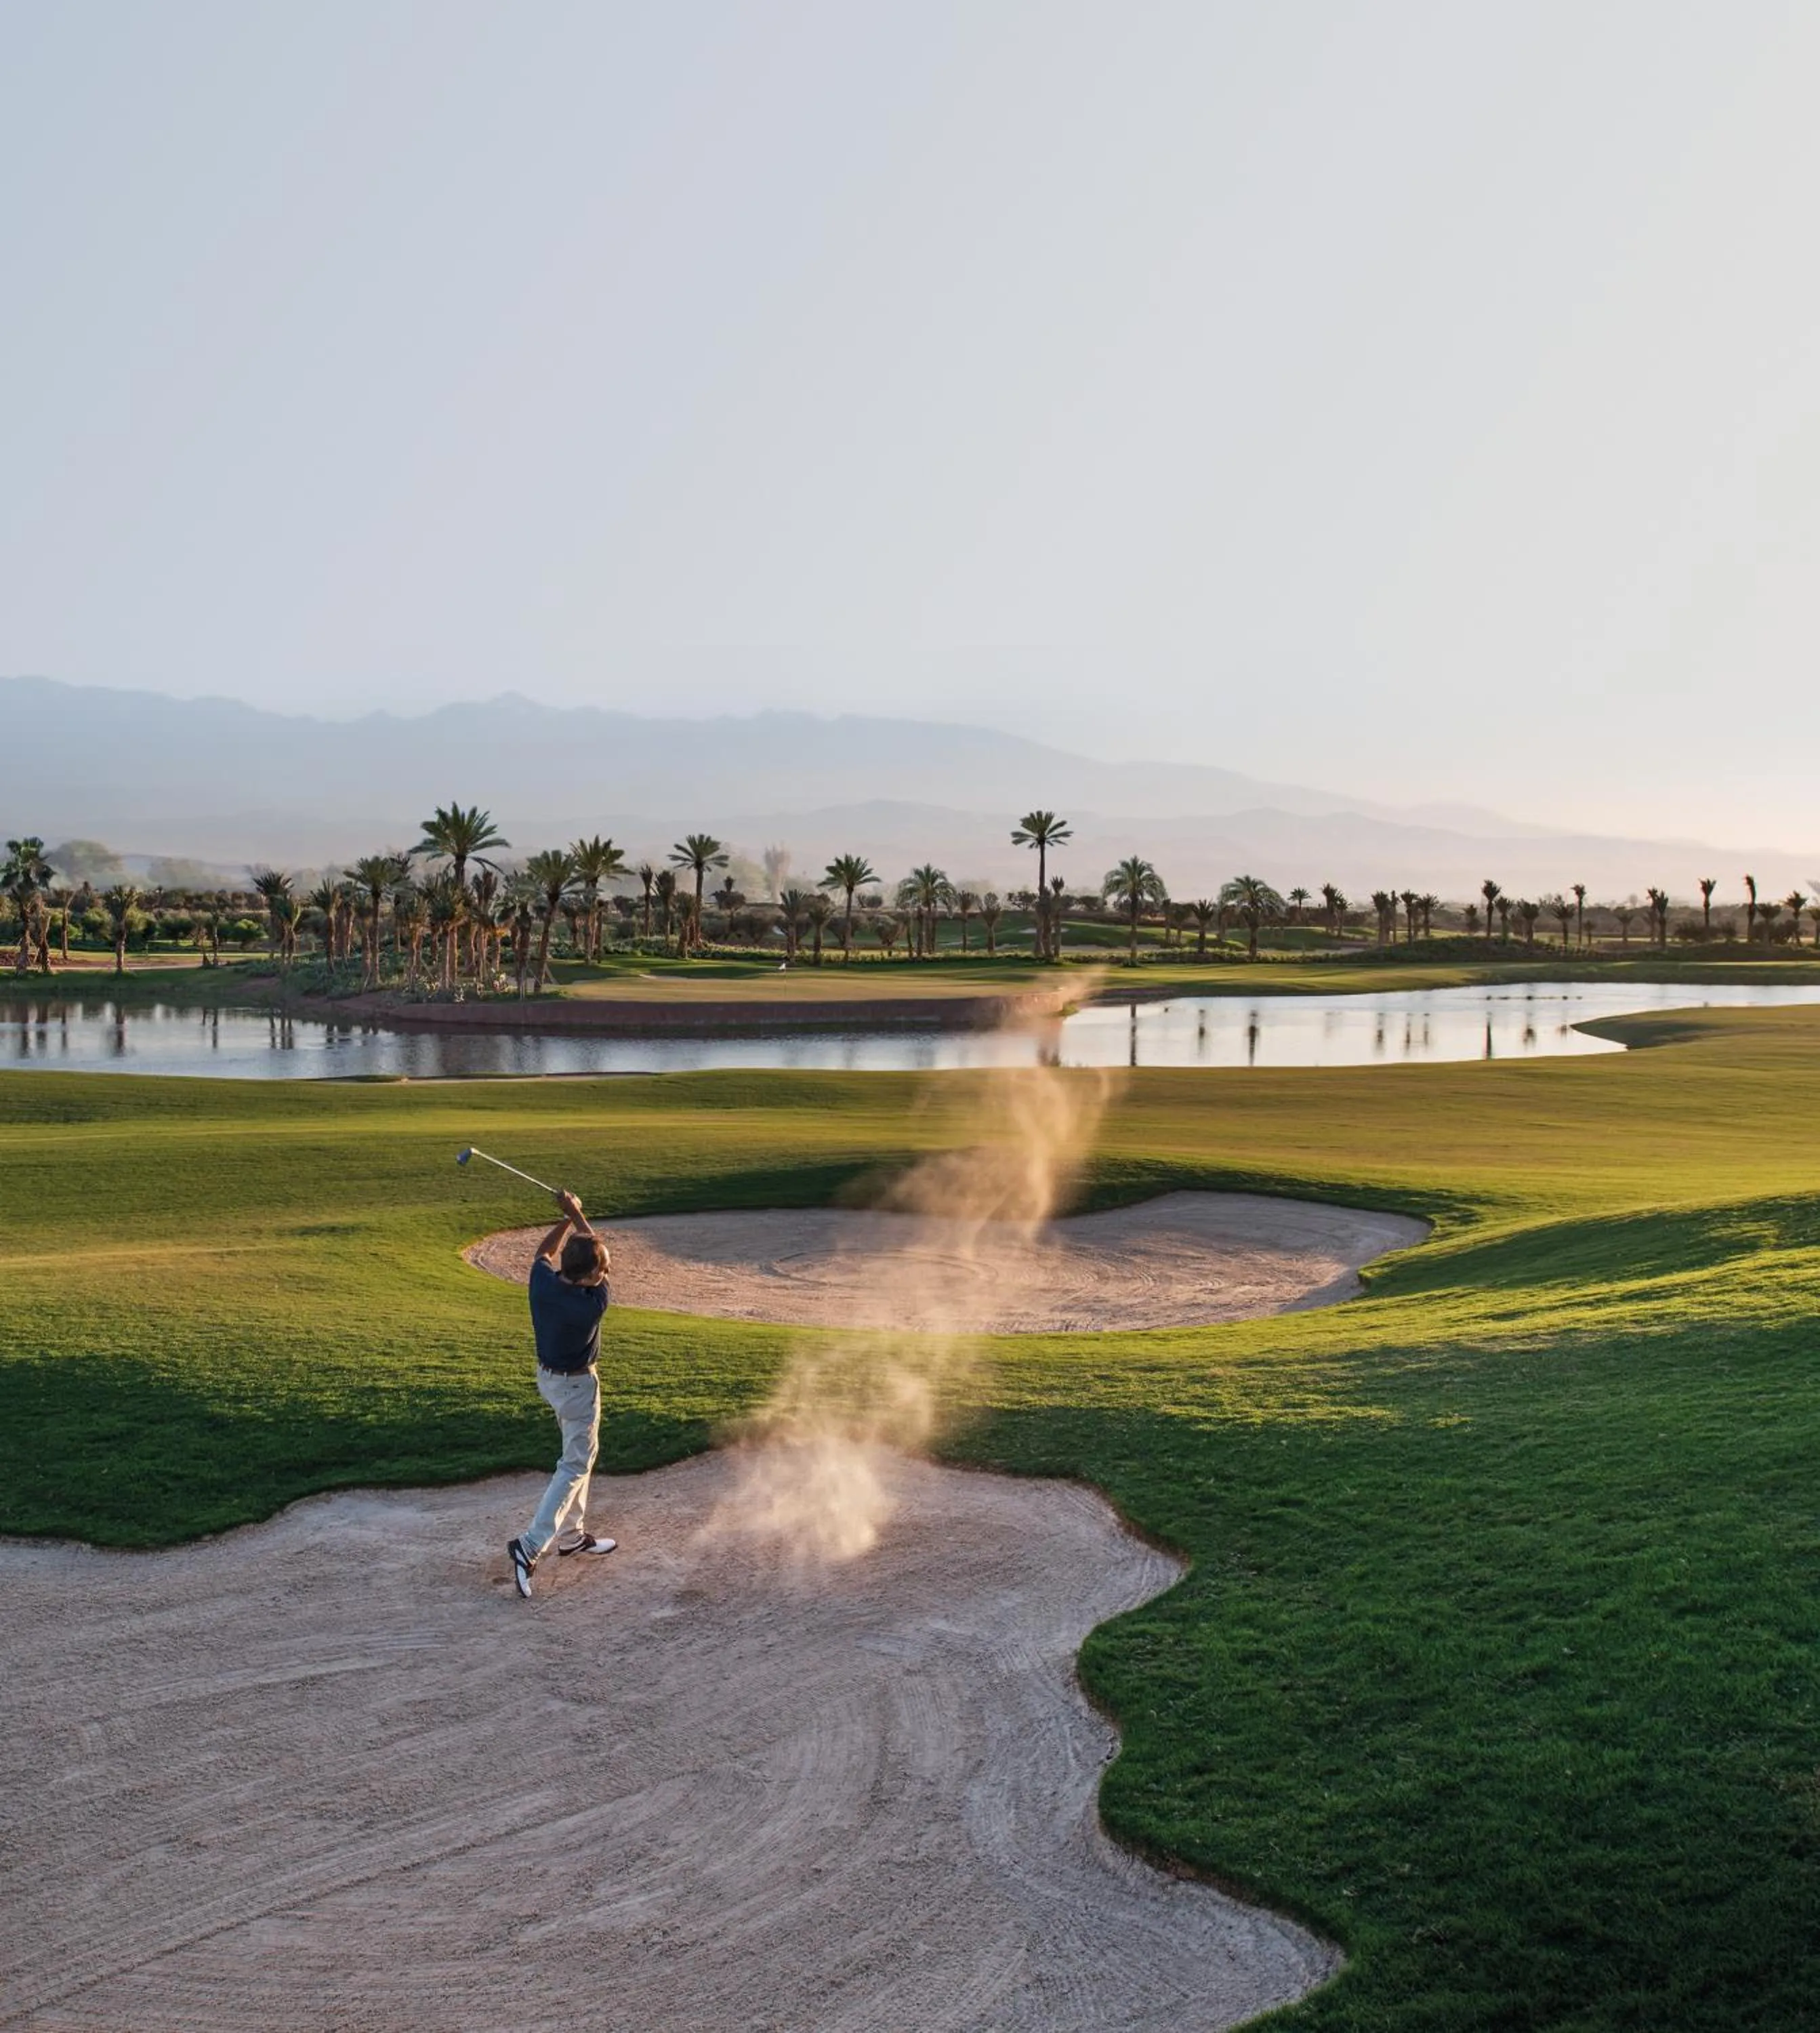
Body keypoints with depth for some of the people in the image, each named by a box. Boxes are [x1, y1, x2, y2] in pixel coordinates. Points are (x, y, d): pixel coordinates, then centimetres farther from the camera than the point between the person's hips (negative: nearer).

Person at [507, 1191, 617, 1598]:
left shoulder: (541, 1283, -17)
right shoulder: (591, 1305, -31)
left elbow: (545, 1251, 8)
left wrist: (568, 1219, -2)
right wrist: (577, 1214, -6)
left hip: (548, 1376, 8)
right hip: (576, 1385, -8)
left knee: (578, 1455, 22)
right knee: (575, 1466, 1)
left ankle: (573, 1535, 33)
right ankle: (531, 1546, -9)